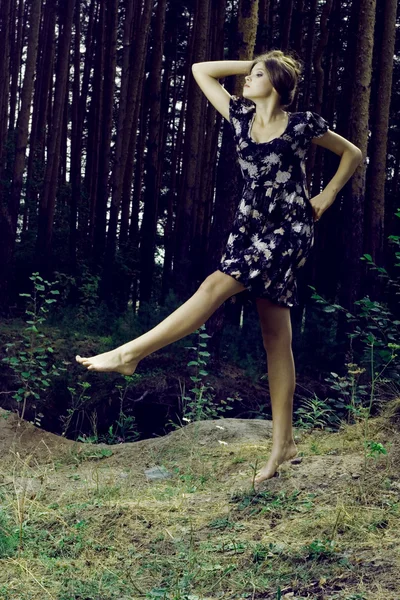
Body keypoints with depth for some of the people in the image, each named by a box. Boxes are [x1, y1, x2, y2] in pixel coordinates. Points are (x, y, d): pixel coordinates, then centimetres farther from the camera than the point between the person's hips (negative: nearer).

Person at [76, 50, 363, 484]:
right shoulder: (241, 116, 10)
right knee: (275, 338, 3)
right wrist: (252, 64, 13)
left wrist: (326, 198, 5)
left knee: (215, 286, -22)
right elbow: (201, 70, 15)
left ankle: (130, 354, -20)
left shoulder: (303, 124, -1)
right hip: (250, 226, 5)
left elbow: (353, 154, 11)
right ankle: (282, 443, 6)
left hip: (289, 229, -5)